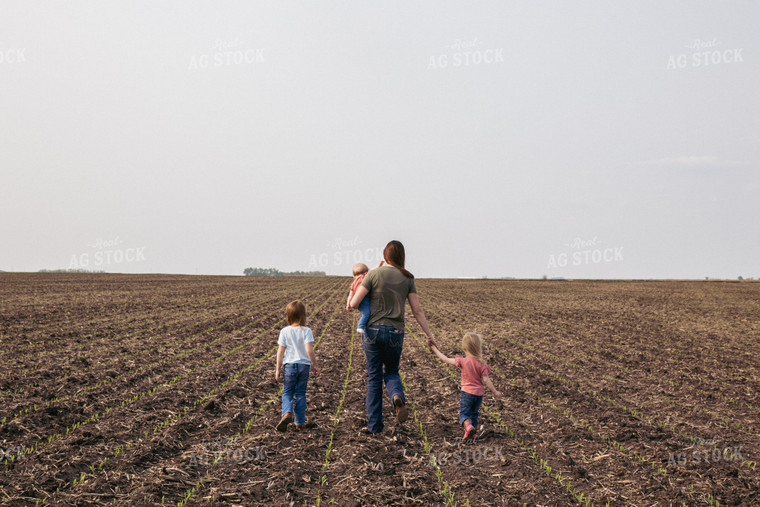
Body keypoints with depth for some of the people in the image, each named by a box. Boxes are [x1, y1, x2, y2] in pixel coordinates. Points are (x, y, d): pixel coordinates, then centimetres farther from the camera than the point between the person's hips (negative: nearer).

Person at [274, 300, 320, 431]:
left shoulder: (285, 331, -4)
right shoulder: (306, 331, -7)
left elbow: (280, 351, -3)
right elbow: (309, 350, -14)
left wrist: (278, 369, 3)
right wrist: (315, 366, -5)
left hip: (289, 365, 0)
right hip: (304, 365, 0)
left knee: (287, 392, 11)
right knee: (301, 393, 10)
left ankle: (287, 412, -17)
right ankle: (300, 422, 13)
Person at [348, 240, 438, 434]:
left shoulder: (374, 274, -4)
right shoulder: (407, 278, 3)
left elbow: (354, 304, -9)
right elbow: (417, 310, 2)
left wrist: (350, 305, 15)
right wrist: (430, 335, 9)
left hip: (373, 330, -1)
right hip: (395, 332, 2)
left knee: (374, 378, 8)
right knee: (391, 372, 20)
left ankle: (374, 425, 9)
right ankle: (398, 398, -13)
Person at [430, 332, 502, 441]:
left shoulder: (463, 361, -11)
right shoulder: (481, 364, -9)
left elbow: (446, 360, -3)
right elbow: (486, 380, -9)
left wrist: (436, 351, 10)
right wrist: (495, 392, 0)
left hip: (467, 392, -3)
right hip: (479, 393, 3)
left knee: (464, 413, -1)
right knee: (474, 413, 19)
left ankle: (468, 426, -30)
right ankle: (472, 433, 19)